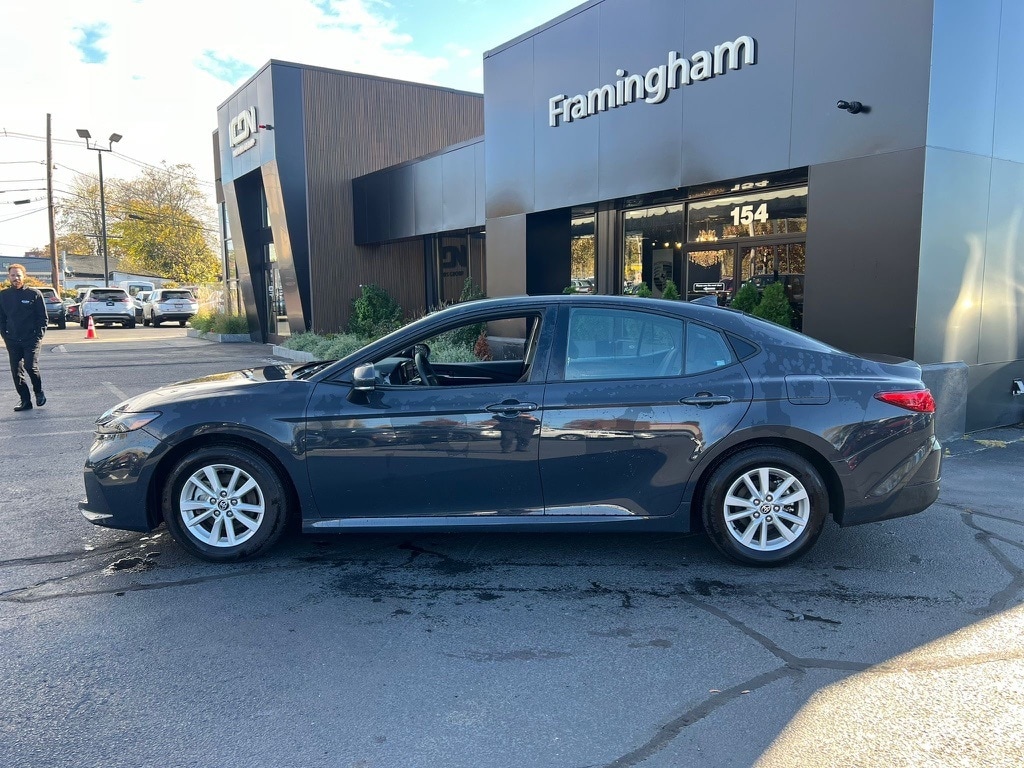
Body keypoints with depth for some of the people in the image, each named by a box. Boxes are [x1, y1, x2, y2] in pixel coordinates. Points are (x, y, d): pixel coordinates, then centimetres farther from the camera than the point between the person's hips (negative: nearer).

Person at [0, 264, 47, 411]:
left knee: (30, 366, -15)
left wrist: (39, 336, -6)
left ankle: (39, 392, 10)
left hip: (31, 339, -4)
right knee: (16, 371, 3)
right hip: (12, 342, 4)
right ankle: (25, 400, 12)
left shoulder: (34, 294, -1)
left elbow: (43, 317, 0)